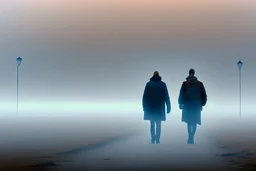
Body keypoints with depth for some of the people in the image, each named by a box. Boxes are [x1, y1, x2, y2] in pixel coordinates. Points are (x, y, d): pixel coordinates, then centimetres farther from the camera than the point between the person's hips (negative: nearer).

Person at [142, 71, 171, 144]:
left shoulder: (148, 84, -3)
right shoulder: (163, 84, -4)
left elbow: (145, 96, -1)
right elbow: (166, 97, -3)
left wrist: (144, 107, 6)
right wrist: (168, 107, 1)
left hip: (150, 107, 0)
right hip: (160, 107, 0)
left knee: (152, 124, 11)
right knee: (158, 124, 6)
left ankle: (153, 139, 1)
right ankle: (157, 140, 0)